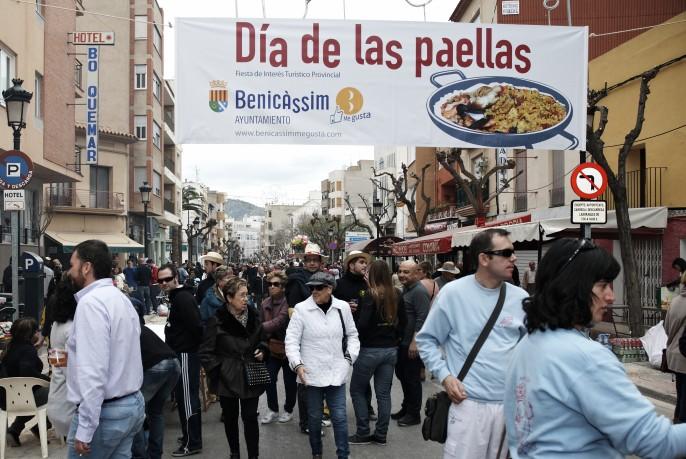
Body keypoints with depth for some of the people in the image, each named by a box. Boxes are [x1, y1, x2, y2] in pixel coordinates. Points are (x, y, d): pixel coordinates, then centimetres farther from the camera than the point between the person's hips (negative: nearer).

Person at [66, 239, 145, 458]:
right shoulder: (120, 298, 12)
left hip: (104, 411, -9)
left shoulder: (91, 302, -17)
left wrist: (84, 429, -21)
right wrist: (75, 356, 24)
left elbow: (94, 372, -23)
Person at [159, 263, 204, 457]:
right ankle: (190, 435, 28)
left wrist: (197, 346, -13)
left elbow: (196, 326, -24)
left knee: (187, 398, -4)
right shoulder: (176, 297, 14)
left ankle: (192, 443, 3)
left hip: (186, 354, -10)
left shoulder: (183, 297, -18)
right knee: (184, 397, 17)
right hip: (181, 353, 10)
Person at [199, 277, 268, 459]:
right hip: (227, 378, -2)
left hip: (251, 377, 2)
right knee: (230, 417, 13)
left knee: (250, 417, 0)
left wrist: (262, 350, -4)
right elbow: (205, 352, -10)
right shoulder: (217, 321, -14)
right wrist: (217, 372, -13)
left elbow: (261, 340, 16)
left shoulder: (253, 316, 0)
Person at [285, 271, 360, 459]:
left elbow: (352, 335, 12)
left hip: (336, 372, 1)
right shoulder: (301, 308, -8)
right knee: (315, 417, 12)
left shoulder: (343, 307, -2)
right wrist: (297, 364, -17)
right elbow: (291, 339, -7)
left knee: (340, 416, 3)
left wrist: (350, 355, 0)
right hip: (312, 373, -1)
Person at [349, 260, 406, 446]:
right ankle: (381, 434, 15)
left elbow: (362, 324, -21)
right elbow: (403, 321, 10)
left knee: (357, 390, 9)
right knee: (384, 393, 11)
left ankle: (363, 434, 9)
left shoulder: (371, 296, -16)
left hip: (370, 350, -5)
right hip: (390, 349, 6)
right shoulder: (397, 296, 2)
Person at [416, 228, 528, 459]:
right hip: (468, 403, -3)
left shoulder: (520, 298, 3)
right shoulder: (453, 292, -6)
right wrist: (444, 375, -8)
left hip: (512, 404, 4)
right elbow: (427, 339, 2)